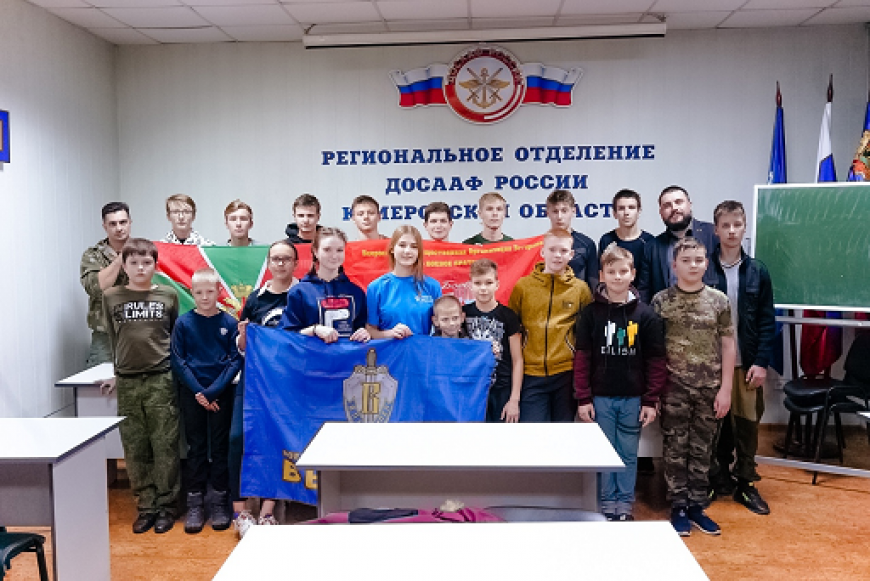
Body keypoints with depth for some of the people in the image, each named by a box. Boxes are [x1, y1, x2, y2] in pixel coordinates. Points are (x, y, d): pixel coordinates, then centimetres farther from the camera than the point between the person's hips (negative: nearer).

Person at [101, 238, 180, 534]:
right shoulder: (111, 297, 5)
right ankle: (146, 506, 18)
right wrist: (118, 372, 15)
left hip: (161, 380, -2)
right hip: (128, 383, 2)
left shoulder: (168, 295, 2)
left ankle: (166, 506, 13)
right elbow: (113, 337, 15)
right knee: (135, 449, 6)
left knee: (165, 446, 1)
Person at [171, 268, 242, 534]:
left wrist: (212, 391, -14)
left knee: (220, 447, 6)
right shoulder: (184, 323, 0)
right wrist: (198, 391, -12)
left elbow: (236, 360, -5)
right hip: (191, 393, 0)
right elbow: (178, 360, -3)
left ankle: (219, 502, 15)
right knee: (196, 447, 7)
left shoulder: (229, 323, -2)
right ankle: (195, 503, 14)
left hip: (221, 392, 0)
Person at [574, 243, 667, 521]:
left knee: (629, 454, 9)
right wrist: (583, 399, -6)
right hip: (601, 397, 0)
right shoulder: (591, 313, -1)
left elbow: (656, 361, 0)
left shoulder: (646, 315, -1)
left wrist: (651, 401, -3)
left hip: (633, 398, 0)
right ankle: (607, 505, 21)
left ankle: (625, 506, 22)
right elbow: (582, 358, -2)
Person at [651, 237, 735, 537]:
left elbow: (727, 346, 4)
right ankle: (678, 507, 17)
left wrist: (725, 389, 0)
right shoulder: (661, 300, -2)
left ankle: (697, 506, 22)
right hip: (674, 387, -1)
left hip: (709, 387, 2)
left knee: (702, 449, 10)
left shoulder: (719, 300, 2)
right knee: (676, 448, 5)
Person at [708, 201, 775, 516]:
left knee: (747, 424, 7)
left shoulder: (757, 271, 3)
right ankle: (717, 479, 23)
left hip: (747, 364, 2)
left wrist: (761, 362, -4)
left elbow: (767, 321, 3)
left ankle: (745, 483, 22)